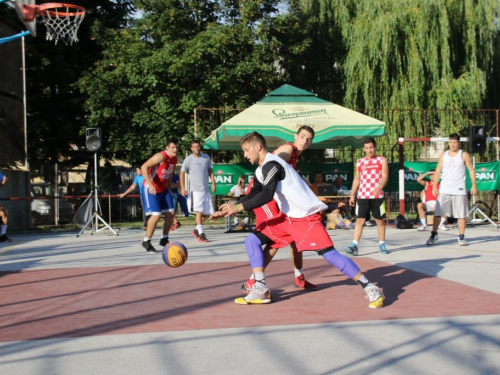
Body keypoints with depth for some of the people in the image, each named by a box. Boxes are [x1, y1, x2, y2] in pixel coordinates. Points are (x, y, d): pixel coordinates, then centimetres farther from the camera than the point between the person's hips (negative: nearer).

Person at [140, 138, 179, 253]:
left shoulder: (174, 159, 4)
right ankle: (146, 241, 0)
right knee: (156, 215, -16)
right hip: (151, 189, -8)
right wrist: (150, 184, -33)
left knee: (170, 213, 4)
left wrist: (169, 189, 13)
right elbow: (144, 167, -26)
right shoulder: (161, 157, -22)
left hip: (163, 189, 8)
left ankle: (164, 239, 21)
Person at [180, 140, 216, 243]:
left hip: (206, 189, 5)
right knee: (199, 211, -14)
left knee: (206, 212, 7)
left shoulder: (206, 157, 7)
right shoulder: (188, 159, -4)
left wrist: (213, 183, 4)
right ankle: (201, 234, -11)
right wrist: (183, 188, -9)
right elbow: (182, 173, -2)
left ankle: (197, 230, 25)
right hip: (195, 190, -5)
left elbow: (210, 171, 14)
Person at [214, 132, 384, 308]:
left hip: (307, 217, -10)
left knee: (330, 254, -15)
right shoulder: (261, 171, 14)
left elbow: (266, 195, -29)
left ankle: (370, 288, -5)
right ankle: (260, 290, 2)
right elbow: (253, 195, 21)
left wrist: (238, 207, -26)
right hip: (287, 217, 10)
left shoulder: (271, 164, -17)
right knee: (252, 240, 2)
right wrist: (228, 210, 10)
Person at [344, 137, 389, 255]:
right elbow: (356, 179, 17)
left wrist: (379, 187, -25)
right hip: (362, 196, 2)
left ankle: (382, 245, 18)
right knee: (359, 220, -6)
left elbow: (385, 177, -6)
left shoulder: (382, 160, 5)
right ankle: (354, 246, -12)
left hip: (377, 196, -2)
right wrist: (352, 195, 11)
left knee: (380, 220, 6)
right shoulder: (359, 162, 13)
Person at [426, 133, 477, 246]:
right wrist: (434, 186, 3)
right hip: (444, 190, 2)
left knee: (461, 214, 1)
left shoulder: (464, 155, 3)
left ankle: (461, 237, 9)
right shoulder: (444, 156, 10)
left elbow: (471, 170, 3)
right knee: (437, 213, -1)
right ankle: (434, 235, 8)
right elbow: (438, 171, 11)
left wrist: (474, 185, -5)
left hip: (459, 190, -2)